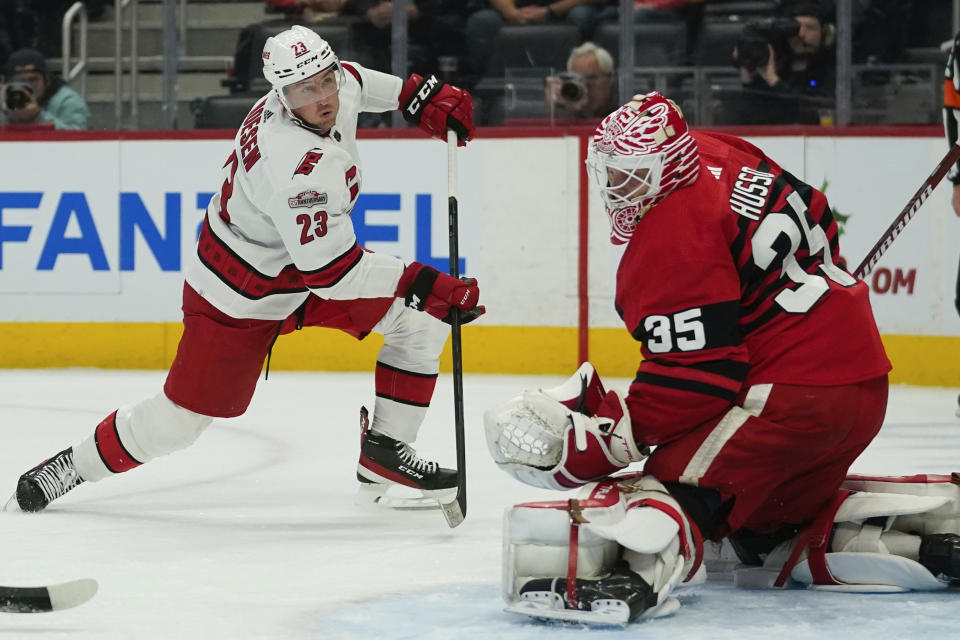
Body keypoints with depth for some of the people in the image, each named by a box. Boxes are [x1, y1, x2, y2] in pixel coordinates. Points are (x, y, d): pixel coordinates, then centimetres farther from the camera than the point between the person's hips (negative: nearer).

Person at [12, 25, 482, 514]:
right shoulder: (300, 165, -38)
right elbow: (328, 271, -37)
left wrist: (420, 94, 10)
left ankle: (384, 454, 3)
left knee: (421, 316, -2)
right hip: (239, 298, -9)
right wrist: (423, 284, -35)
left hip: (298, 264, 9)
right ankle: (73, 466, 24)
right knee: (180, 420, 0)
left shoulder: (340, 85, -12)